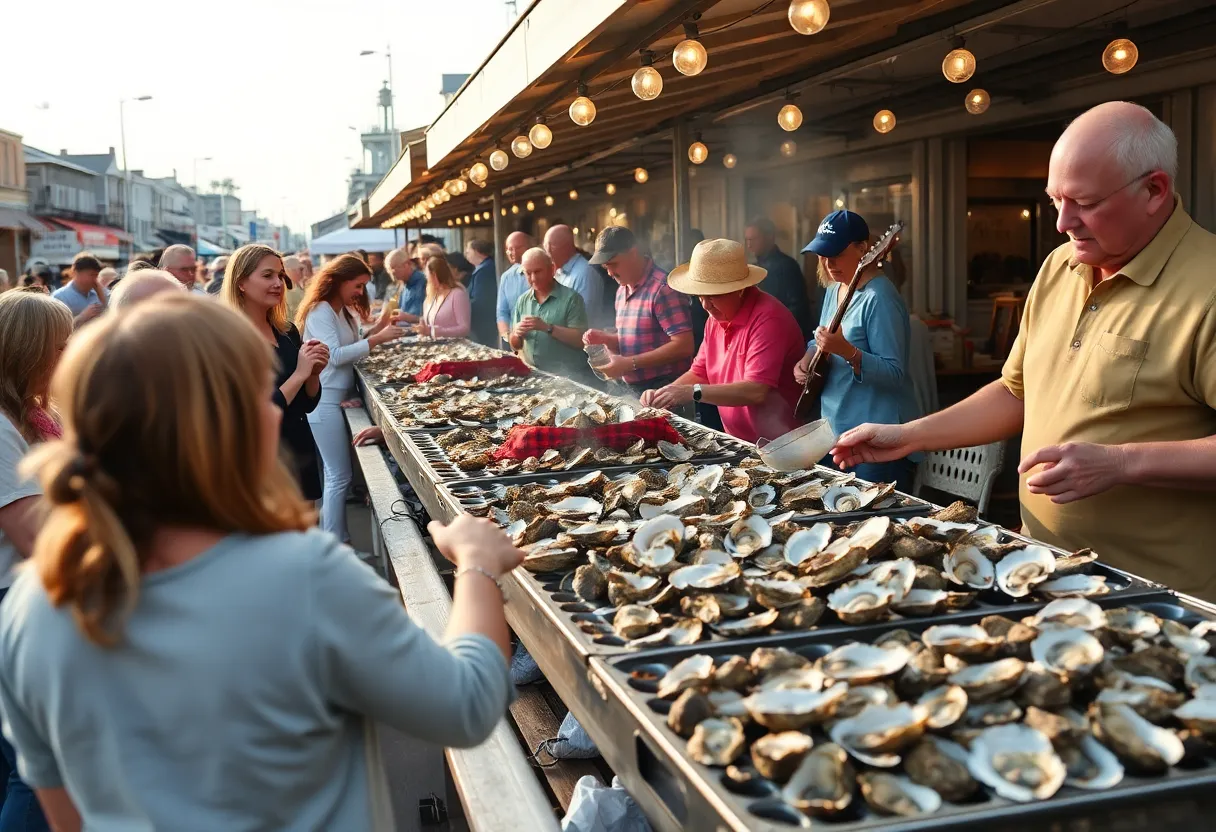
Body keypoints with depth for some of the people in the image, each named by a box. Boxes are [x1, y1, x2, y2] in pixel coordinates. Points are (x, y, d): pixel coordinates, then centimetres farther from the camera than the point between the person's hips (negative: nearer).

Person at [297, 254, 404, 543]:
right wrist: (378, 339, -21)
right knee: (340, 476, -8)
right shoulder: (320, 311, -13)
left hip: (338, 397, 9)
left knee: (333, 474, 11)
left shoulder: (344, 311, 15)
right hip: (324, 400, -9)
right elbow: (335, 355, -21)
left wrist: (377, 328, 3)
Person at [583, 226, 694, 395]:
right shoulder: (622, 291, 12)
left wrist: (630, 363, -22)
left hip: (665, 390, -8)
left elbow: (684, 346, -22)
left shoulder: (663, 288, -16)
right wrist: (605, 338, 1)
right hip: (634, 390, 8)